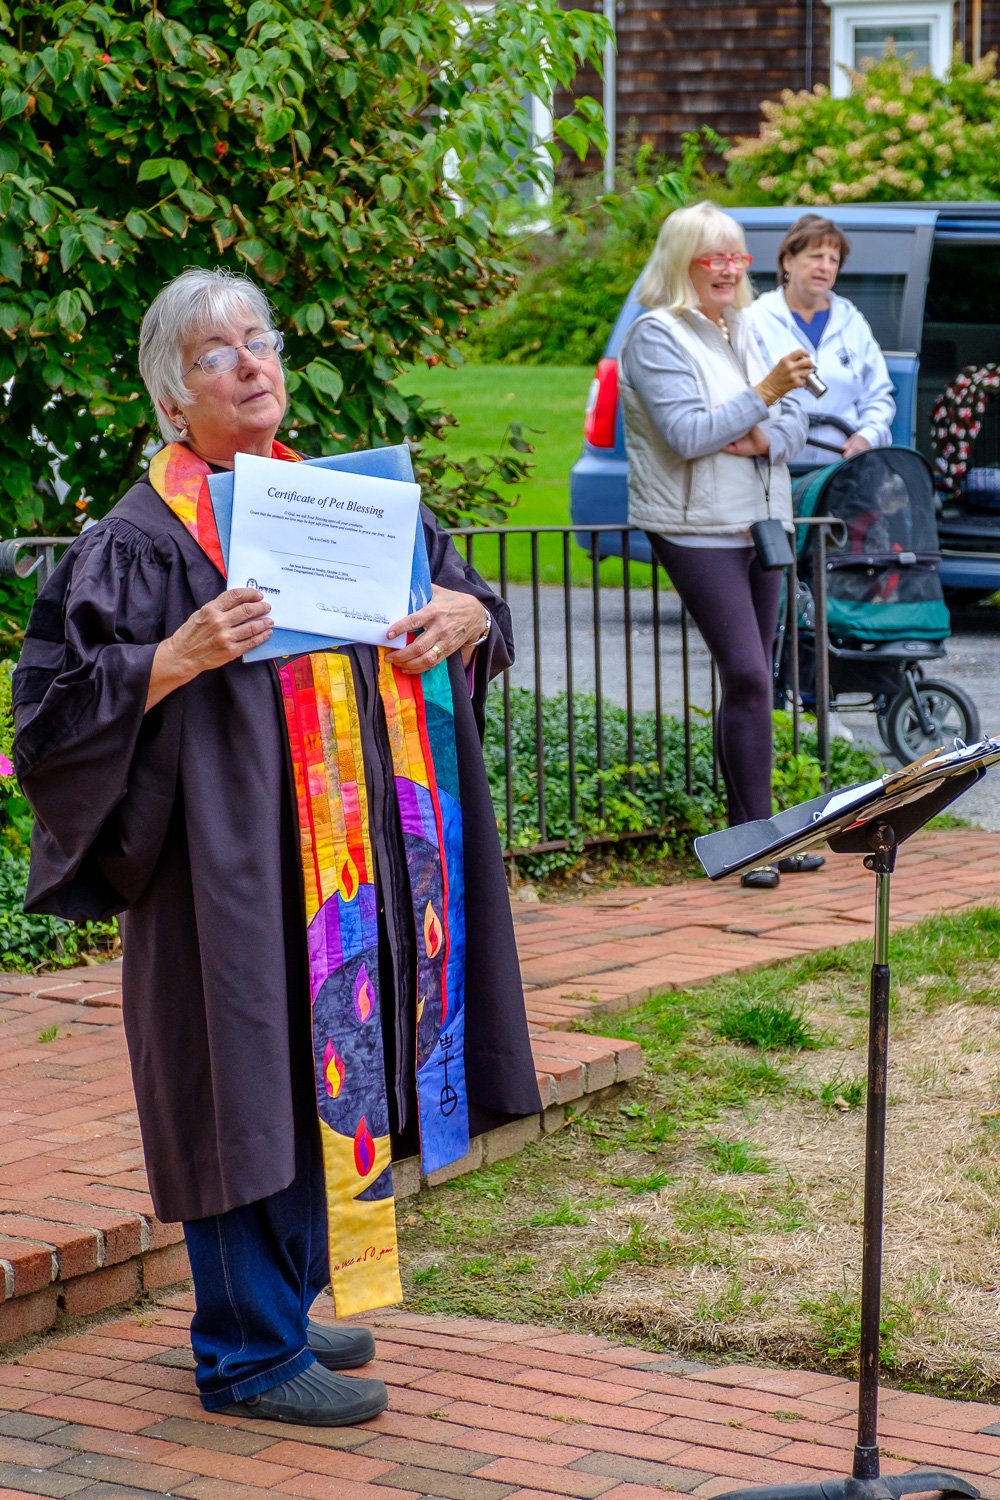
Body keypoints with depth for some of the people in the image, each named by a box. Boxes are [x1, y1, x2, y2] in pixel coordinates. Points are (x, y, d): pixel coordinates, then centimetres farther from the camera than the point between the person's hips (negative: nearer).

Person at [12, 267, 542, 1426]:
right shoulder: (144, 538, -9)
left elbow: (457, 590, 18)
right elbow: (63, 693, -14)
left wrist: (467, 615, -5)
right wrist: (182, 657, -28)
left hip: (349, 860, 7)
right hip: (234, 865, -7)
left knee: (326, 1063, 13)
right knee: (251, 1084, -3)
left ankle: (281, 1309, 28)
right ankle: (246, 1353, 8)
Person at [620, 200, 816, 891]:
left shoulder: (743, 330, 15)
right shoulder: (657, 336, -8)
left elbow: (795, 420, 13)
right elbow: (686, 434, -18)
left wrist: (764, 440, -8)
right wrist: (762, 396, -22)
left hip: (761, 523, 8)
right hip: (697, 529, -7)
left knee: (751, 680, 9)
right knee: (747, 677, -15)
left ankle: (747, 829, 16)